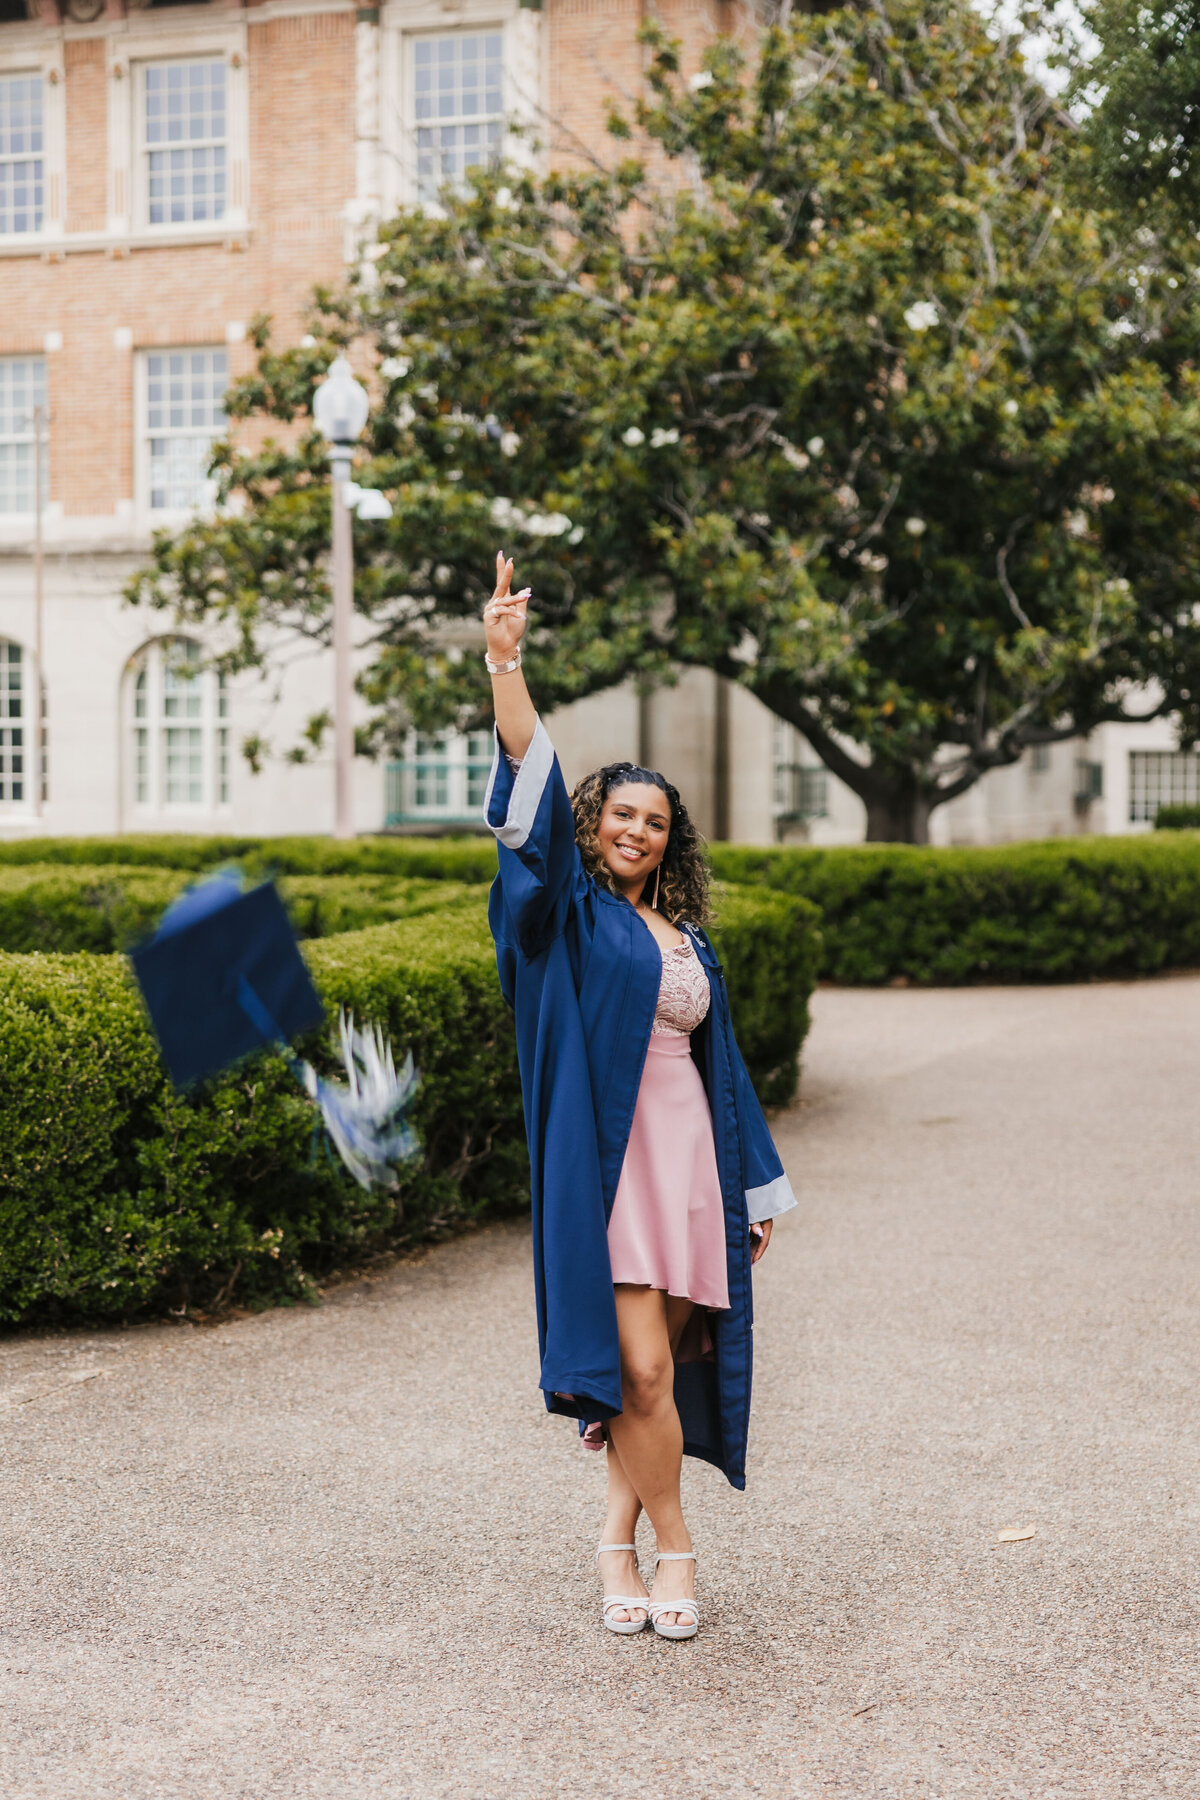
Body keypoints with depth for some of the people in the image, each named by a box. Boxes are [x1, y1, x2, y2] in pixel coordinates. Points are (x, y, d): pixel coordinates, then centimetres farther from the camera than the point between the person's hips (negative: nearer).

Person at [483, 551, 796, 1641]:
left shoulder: (689, 942, 17)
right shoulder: (572, 912, 3)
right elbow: (531, 785, -10)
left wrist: (759, 1186, 18)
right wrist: (506, 661, -21)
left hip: (686, 1159, 5)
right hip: (607, 1154, -5)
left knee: (660, 1367, 7)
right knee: (641, 1369, -9)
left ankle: (620, 1541, 19)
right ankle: (674, 1549, 8)